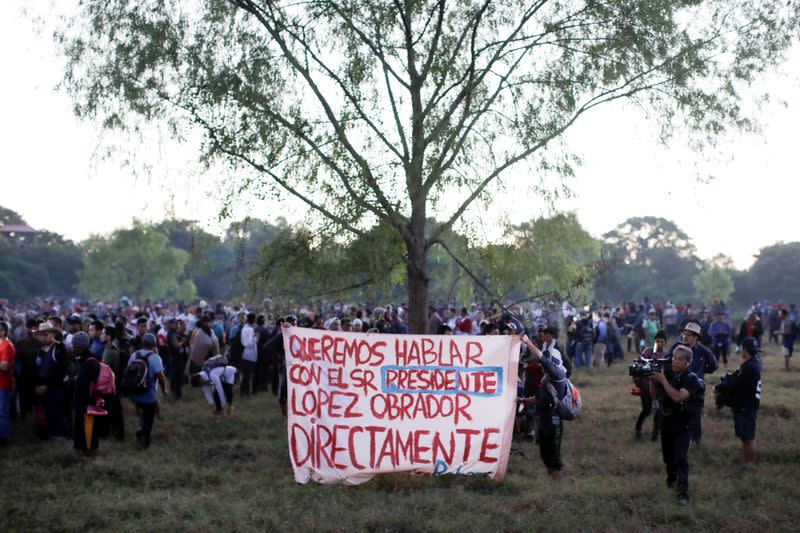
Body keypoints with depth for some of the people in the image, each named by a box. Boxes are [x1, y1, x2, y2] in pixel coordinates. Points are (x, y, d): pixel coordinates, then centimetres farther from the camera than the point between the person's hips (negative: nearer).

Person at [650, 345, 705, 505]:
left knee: (681, 458, -15)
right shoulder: (666, 372, -4)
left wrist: (662, 380, -31)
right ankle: (671, 477, 45)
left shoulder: (691, 379, -17)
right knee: (668, 456, 19)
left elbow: (678, 397, -32)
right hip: (666, 422, 5)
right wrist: (652, 380, -15)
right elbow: (655, 395, 2)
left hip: (682, 425, -5)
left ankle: (683, 492, -14)